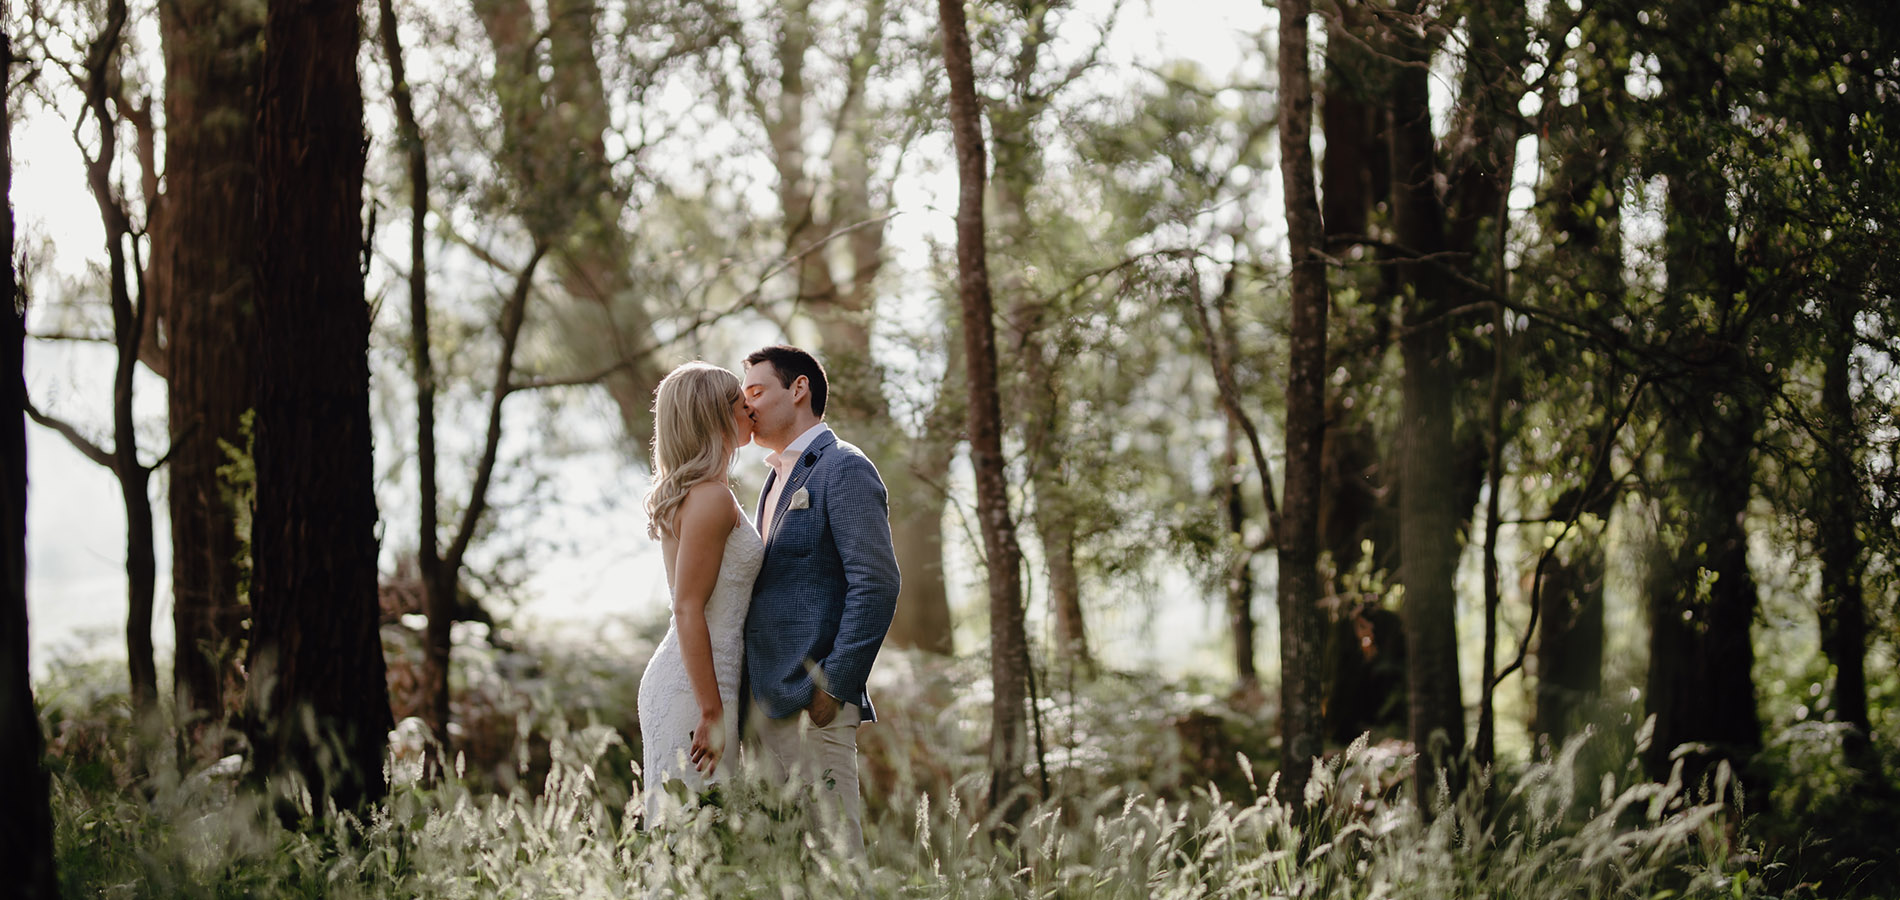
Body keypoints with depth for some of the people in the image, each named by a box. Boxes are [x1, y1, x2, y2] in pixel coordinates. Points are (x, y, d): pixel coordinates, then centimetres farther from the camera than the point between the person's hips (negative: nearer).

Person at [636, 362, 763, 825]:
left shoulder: (690, 494, 15)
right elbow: (688, 609, -18)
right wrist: (712, 713, -20)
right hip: (695, 688, -10)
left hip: (677, 679, 10)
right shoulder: (711, 498, -14)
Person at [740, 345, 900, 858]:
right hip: (765, 705, 9)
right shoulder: (779, 480, 23)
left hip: (811, 704, -9)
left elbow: (876, 584, -15)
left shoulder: (844, 470, -6)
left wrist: (832, 686, -18)